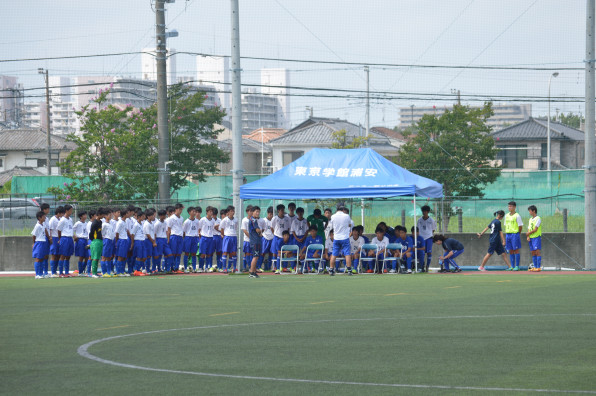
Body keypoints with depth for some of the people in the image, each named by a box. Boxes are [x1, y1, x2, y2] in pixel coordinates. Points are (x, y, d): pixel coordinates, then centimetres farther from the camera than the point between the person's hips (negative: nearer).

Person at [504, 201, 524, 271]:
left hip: (515, 234, -6)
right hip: (508, 234, 6)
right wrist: (506, 234, 11)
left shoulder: (517, 216, -7)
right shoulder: (507, 215, 12)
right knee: (511, 251, 6)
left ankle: (517, 266, -2)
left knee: (516, 250, -4)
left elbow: (520, 226, -5)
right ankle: (512, 266, 9)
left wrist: (517, 233, 1)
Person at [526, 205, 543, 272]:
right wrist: (528, 236, 0)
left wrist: (528, 233, -3)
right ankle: (535, 267, 7)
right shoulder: (530, 219, 18)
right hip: (531, 238, 8)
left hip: (537, 237, -8)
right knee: (533, 253, 5)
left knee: (537, 252, -11)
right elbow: (529, 229, 15)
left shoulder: (538, 219, -7)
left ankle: (538, 267, -14)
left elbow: (535, 229, -12)